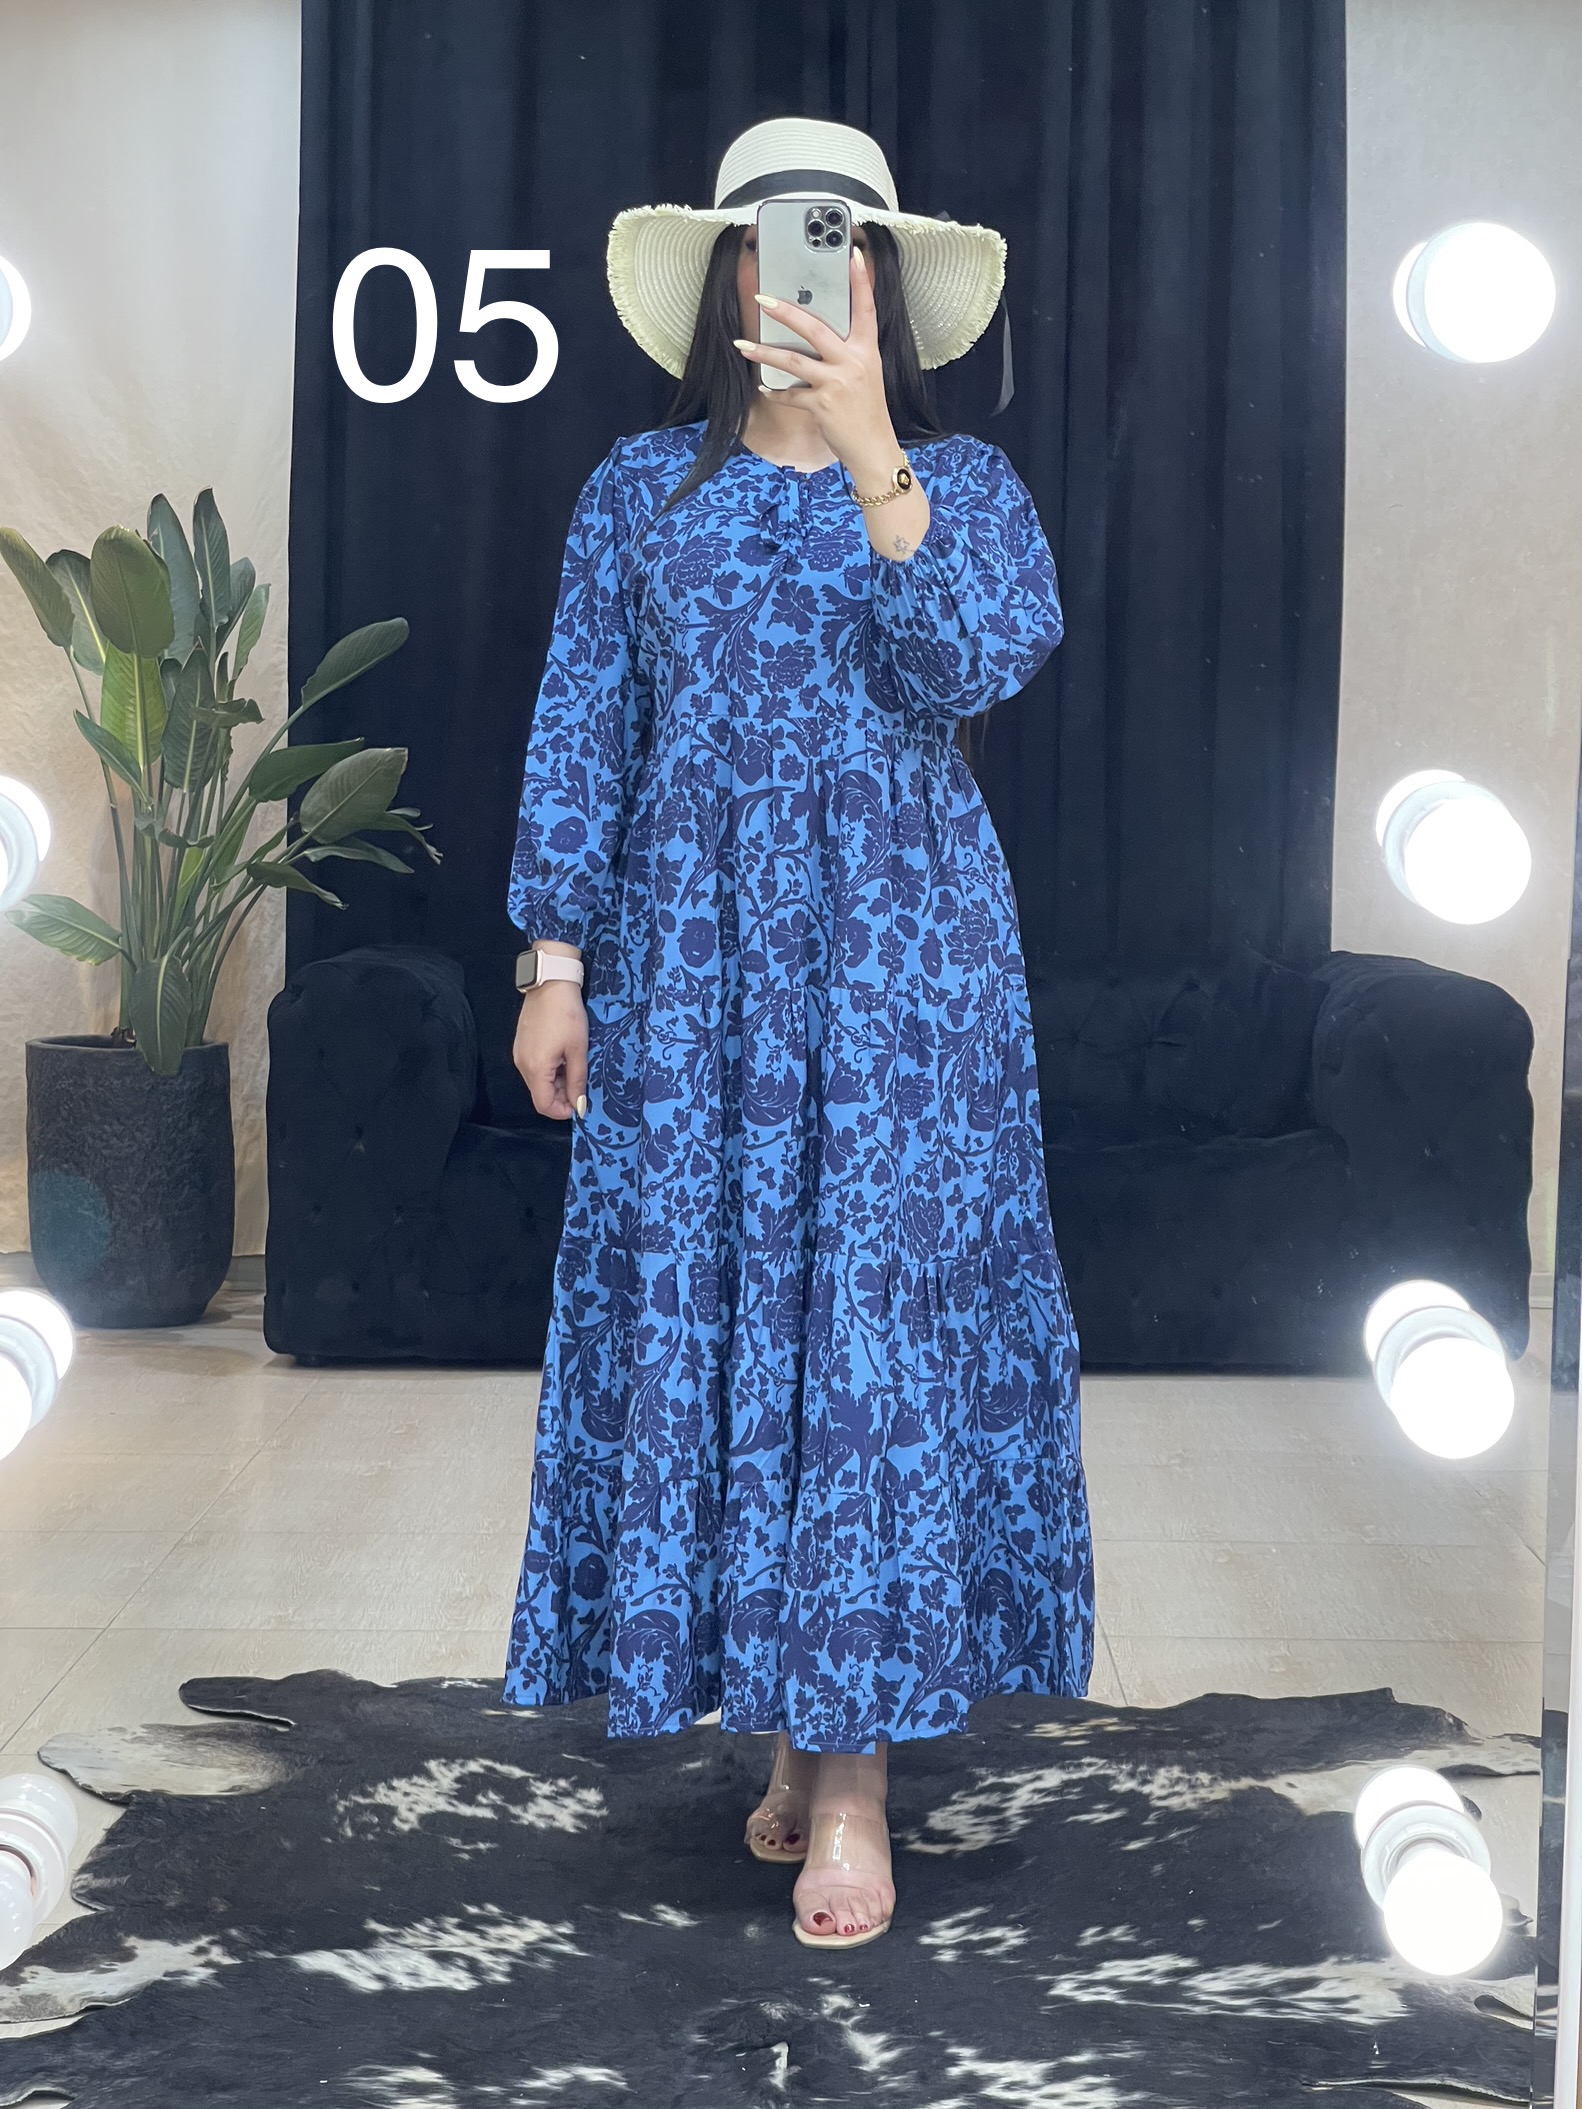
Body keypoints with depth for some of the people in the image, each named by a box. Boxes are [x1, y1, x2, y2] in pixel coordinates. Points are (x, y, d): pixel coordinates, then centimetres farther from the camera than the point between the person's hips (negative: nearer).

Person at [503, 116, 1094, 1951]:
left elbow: (976, 664, -13)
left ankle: (855, 1774, 0)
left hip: (897, 949, -1)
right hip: (687, 955, 2)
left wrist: (874, 456, -22)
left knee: (876, 1310, -6)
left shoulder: (965, 481, 6)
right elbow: (579, 733, 7)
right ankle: (783, 1726, 15)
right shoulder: (639, 491, 10)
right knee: (692, 1308, 0)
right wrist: (554, 963, 1)